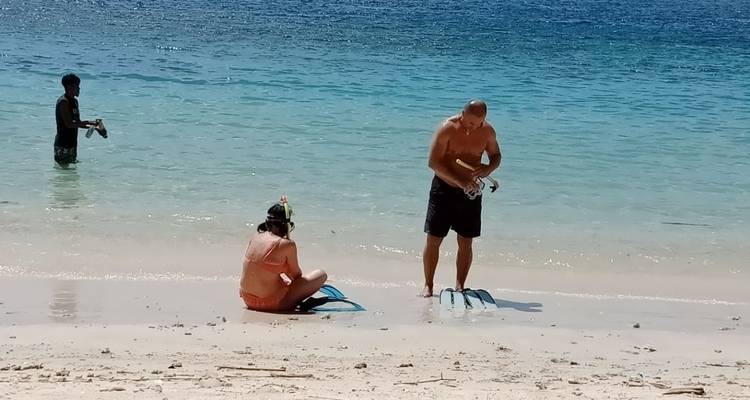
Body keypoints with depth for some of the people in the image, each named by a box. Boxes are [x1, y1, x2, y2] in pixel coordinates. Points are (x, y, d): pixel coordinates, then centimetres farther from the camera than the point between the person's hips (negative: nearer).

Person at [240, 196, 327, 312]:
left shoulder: (256, 238, 3)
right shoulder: (287, 245, -16)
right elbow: (296, 275, -2)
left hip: (248, 301, 8)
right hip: (271, 304, -8)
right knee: (321, 275, 2)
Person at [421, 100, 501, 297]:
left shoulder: (487, 131, -3)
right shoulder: (447, 129, -15)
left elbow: (496, 155, 12)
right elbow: (433, 162, -18)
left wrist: (488, 168, -12)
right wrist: (459, 181, -26)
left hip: (470, 192, 3)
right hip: (444, 188, -3)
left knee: (466, 242, 4)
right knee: (433, 239, -1)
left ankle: (459, 286, 13)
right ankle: (428, 285, 10)